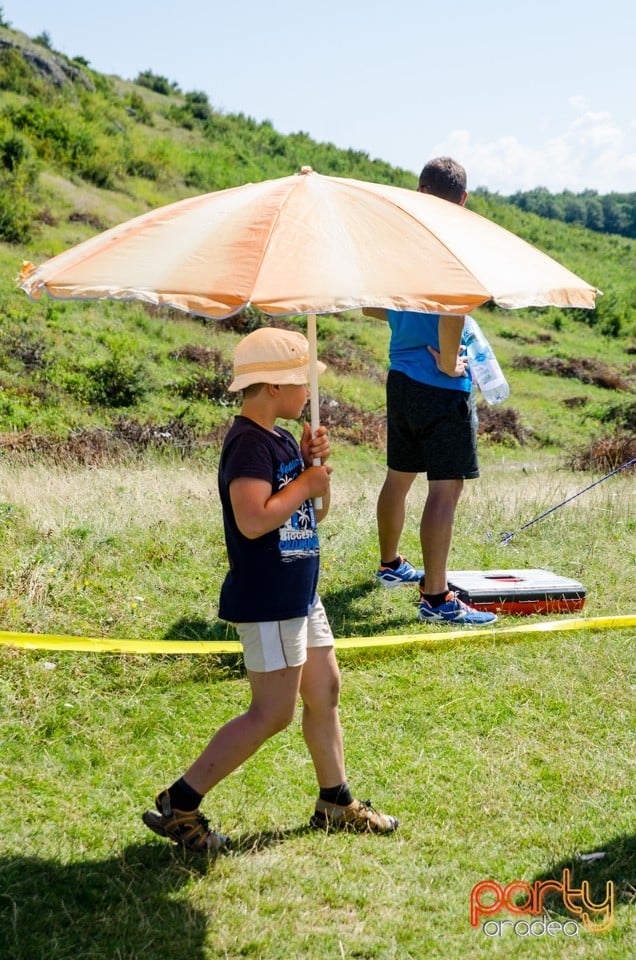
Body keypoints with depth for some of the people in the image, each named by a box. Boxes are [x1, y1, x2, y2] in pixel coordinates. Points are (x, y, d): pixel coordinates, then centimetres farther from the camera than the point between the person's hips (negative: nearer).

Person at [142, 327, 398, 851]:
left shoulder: (282, 439, 12)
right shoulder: (249, 443, -19)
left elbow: (314, 512, 17)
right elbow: (253, 520, -31)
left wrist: (314, 463, 0)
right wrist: (305, 483, -18)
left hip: (299, 594, 10)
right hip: (266, 601, -10)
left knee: (325, 692, 16)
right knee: (273, 713, -5)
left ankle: (336, 802, 31)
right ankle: (178, 804, 3)